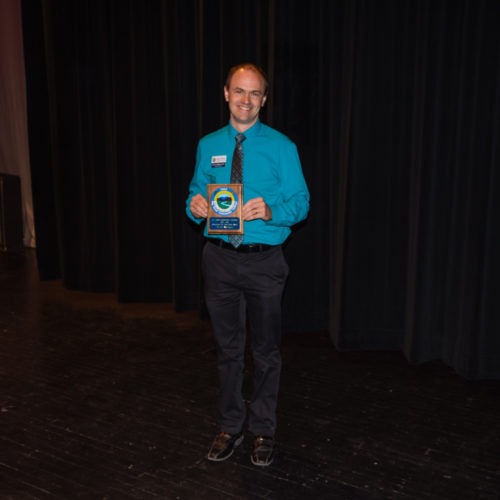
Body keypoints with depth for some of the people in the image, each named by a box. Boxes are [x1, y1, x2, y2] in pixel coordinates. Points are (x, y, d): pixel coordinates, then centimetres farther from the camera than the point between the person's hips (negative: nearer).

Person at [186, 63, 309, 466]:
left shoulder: (281, 147, -2)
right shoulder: (209, 146, 8)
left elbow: (301, 202, -4)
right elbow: (197, 192, 13)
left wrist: (271, 212, -24)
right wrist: (195, 205, -11)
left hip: (264, 261, -2)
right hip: (220, 258, 3)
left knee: (266, 350, 8)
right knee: (228, 348, 14)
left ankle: (264, 430, 26)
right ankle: (230, 427, 31)